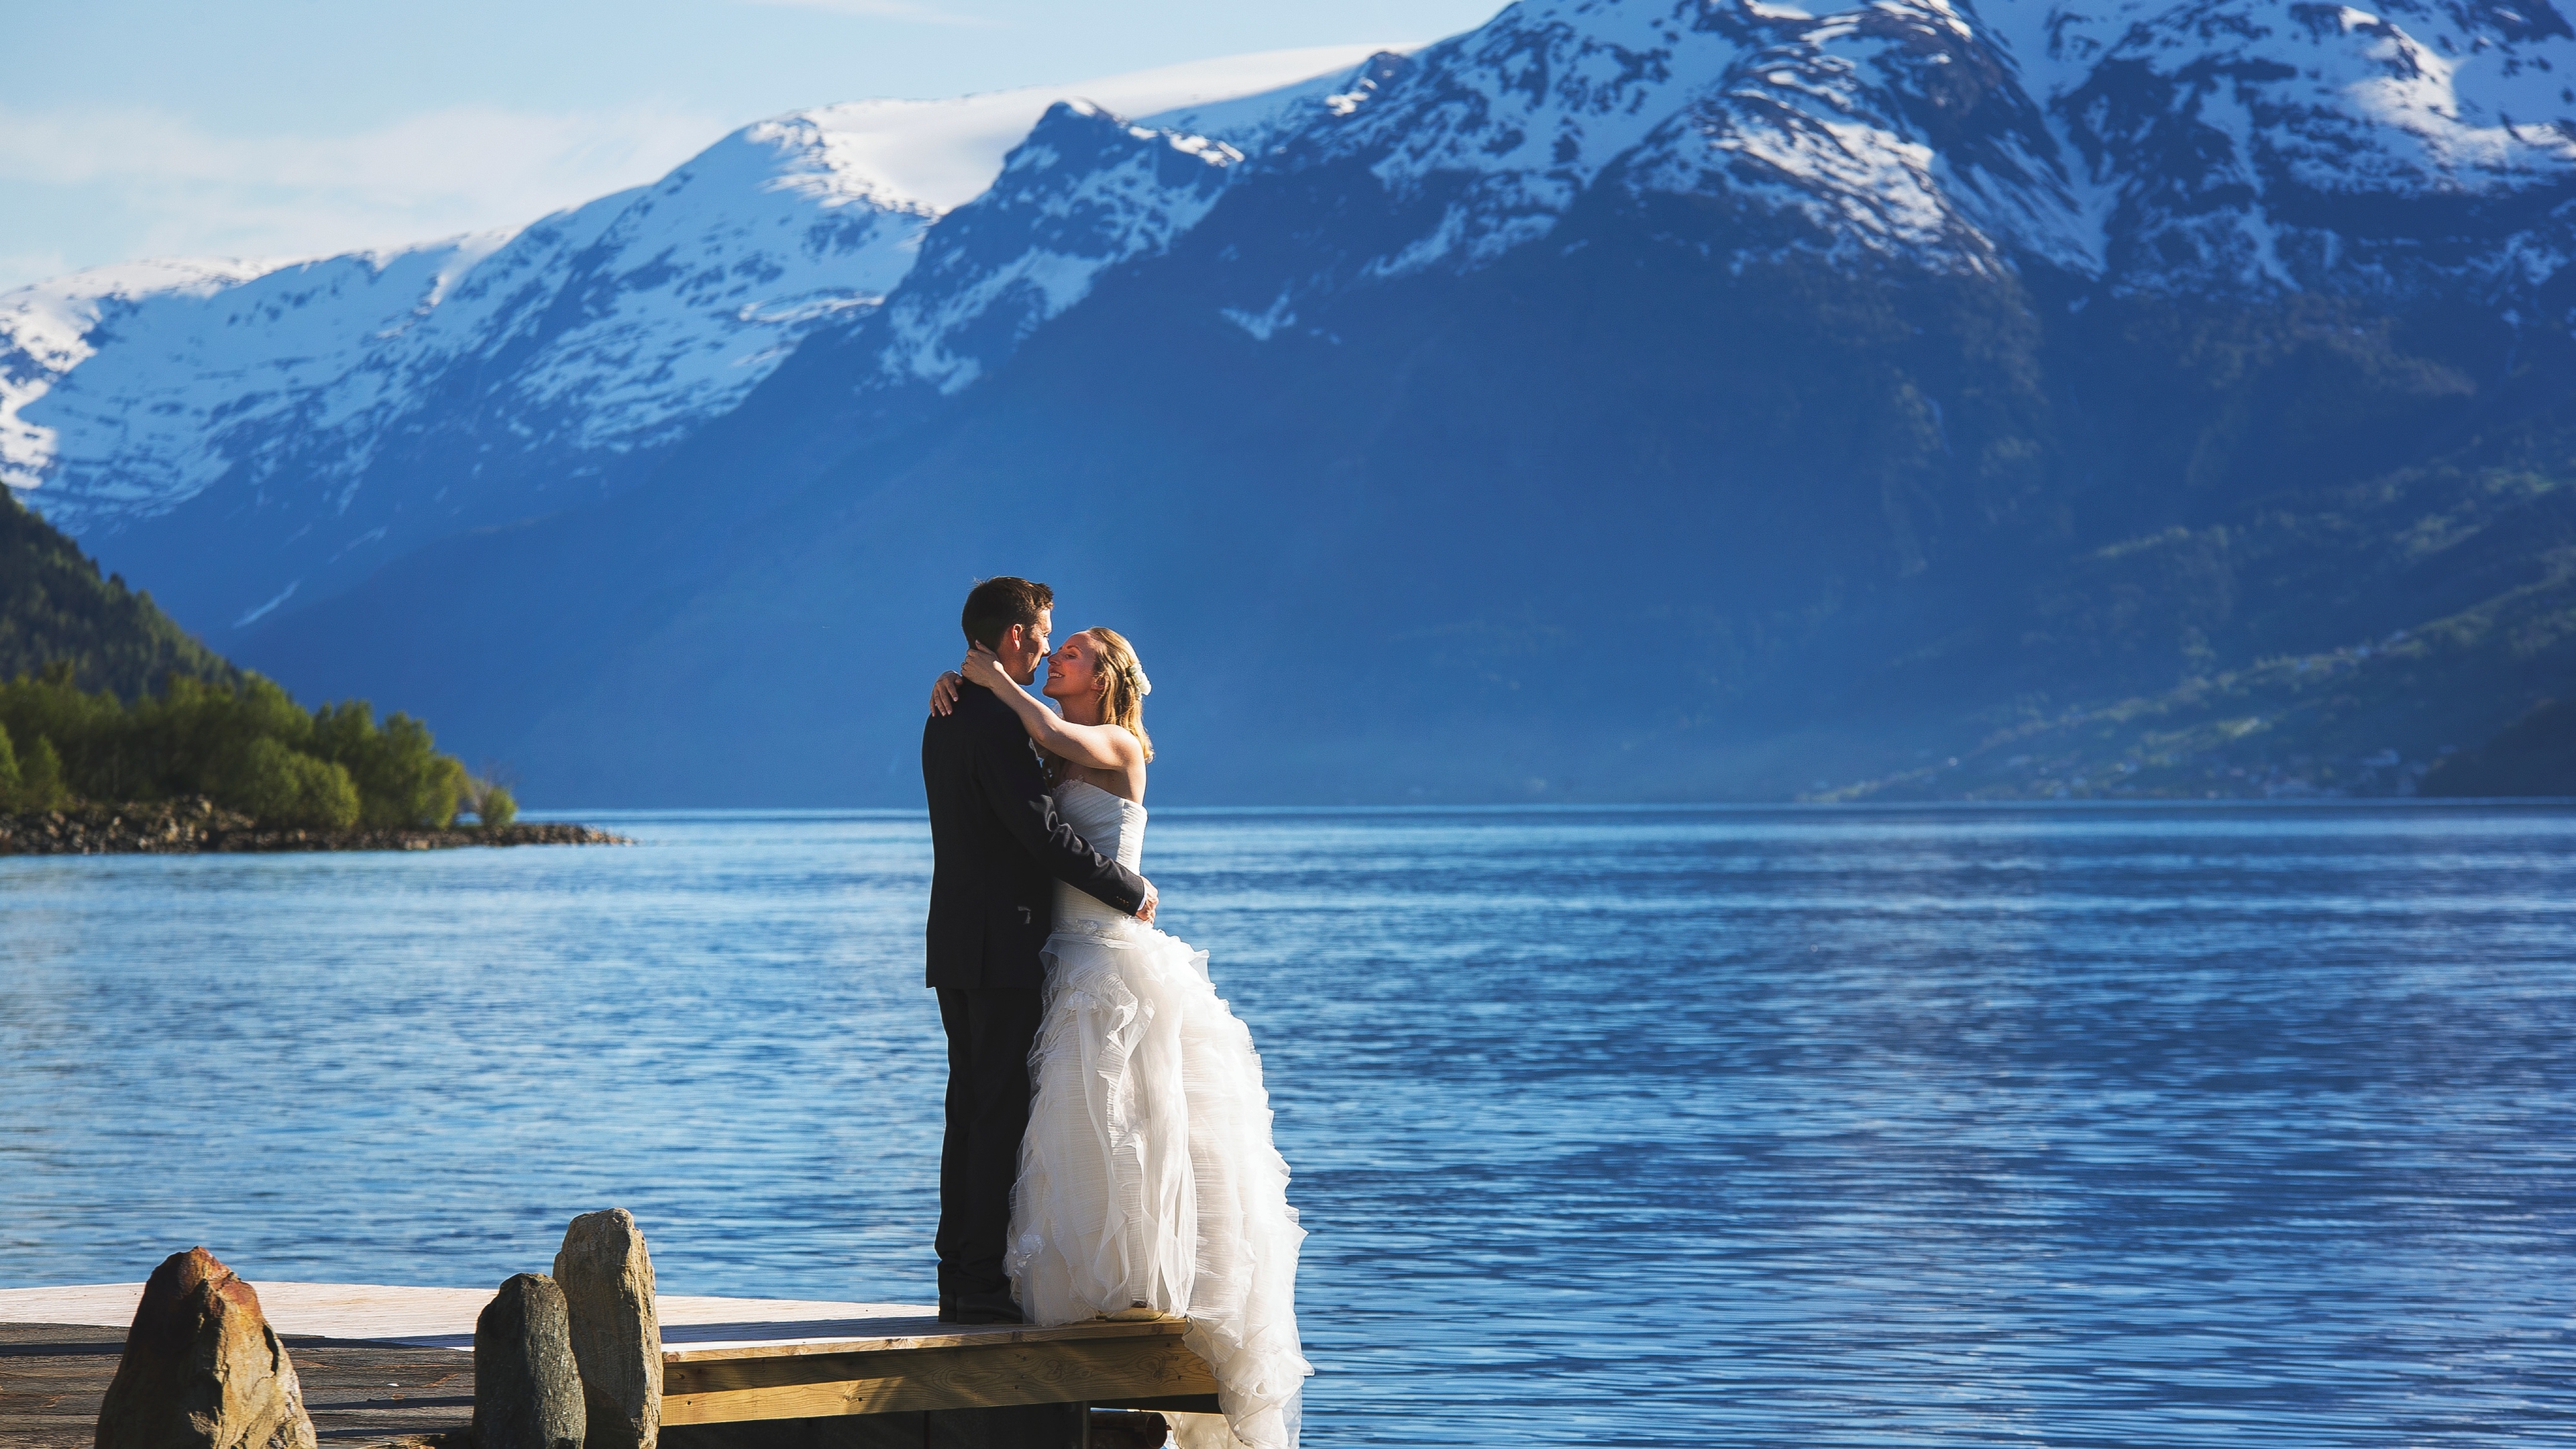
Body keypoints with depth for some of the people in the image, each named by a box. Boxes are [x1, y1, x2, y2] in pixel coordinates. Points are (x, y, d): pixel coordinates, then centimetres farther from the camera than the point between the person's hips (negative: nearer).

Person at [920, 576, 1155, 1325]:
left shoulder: (948, 715, 15)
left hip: (959, 946, 10)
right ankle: (985, 1281, -7)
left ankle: (961, 1277, 13)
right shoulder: (995, 720, -16)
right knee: (1002, 1114, -7)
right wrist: (1129, 889, -12)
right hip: (1001, 946, -10)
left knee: (971, 1112, 11)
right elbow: (1041, 830, -22)